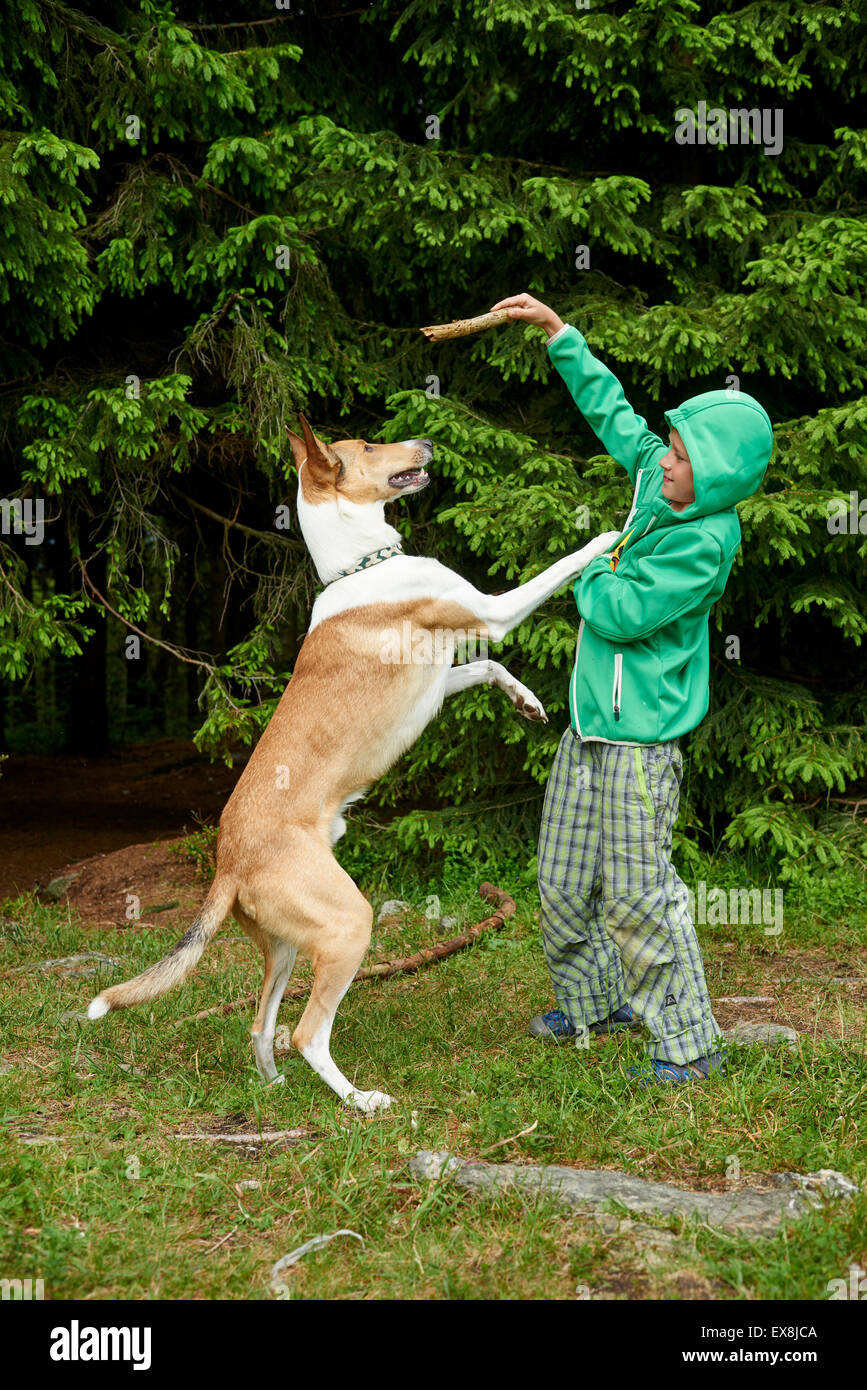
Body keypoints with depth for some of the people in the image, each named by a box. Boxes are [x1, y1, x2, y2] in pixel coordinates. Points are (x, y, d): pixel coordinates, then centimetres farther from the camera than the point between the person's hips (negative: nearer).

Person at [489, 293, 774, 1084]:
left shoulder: (704, 543, -20)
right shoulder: (655, 479, 4)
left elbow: (623, 612, -23)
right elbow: (613, 410, 18)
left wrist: (591, 573, -2)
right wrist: (559, 333, 20)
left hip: (639, 741, -9)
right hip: (590, 728, 9)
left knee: (637, 896, -5)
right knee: (564, 884, 17)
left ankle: (690, 1044, 7)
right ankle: (591, 1003, 35)